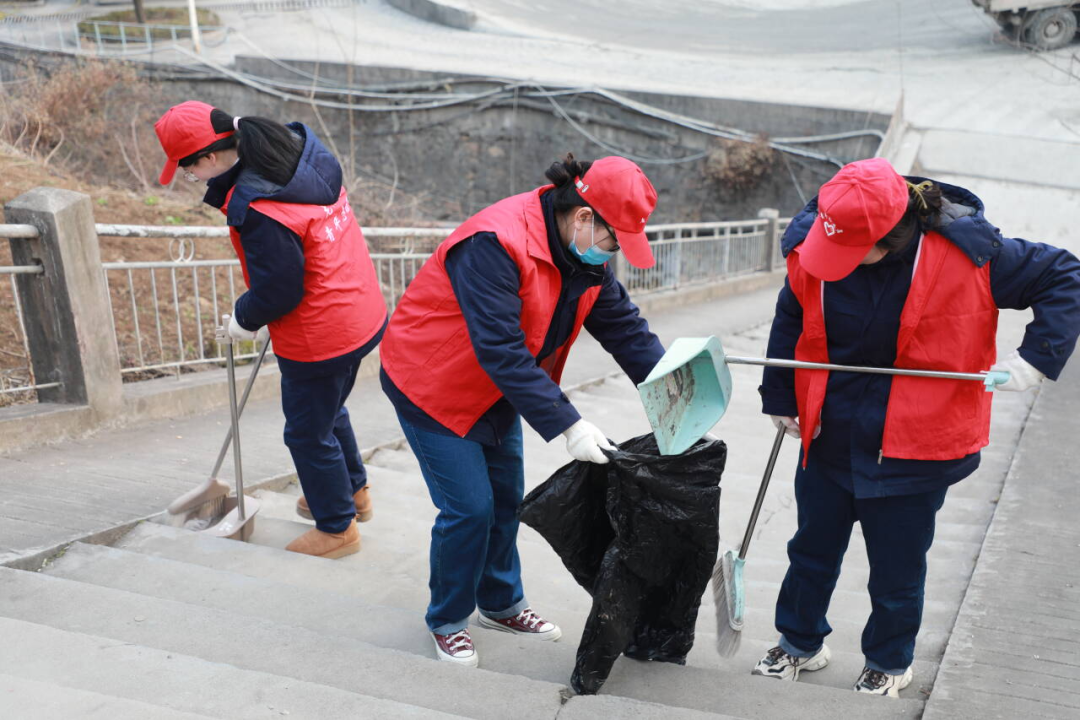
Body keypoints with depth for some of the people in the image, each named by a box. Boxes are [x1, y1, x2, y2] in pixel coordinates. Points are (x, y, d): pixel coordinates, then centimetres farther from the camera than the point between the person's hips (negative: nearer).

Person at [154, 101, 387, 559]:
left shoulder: (259, 211, -29)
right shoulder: (302, 152, -2)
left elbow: (278, 290, -21)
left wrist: (244, 319, -2)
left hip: (320, 339, -9)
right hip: (362, 312, 10)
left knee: (309, 433, 12)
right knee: (329, 411, 29)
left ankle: (337, 528, 31)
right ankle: (354, 491, 49)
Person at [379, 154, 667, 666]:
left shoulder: (585, 255, -6)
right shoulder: (496, 244, -33)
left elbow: (624, 326, 0)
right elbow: (502, 351, -36)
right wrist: (568, 426, -36)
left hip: (497, 387, 8)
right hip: (432, 384, -8)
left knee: (505, 499, 14)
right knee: (469, 507, -6)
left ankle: (501, 604, 36)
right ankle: (447, 621, 19)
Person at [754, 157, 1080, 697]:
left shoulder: (967, 252, -19)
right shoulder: (811, 244, -12)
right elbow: (791, 320, 5)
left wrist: (1036, 357, -19)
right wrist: (780, 398, 8)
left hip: (912, 449, -2)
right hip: (828, 436, 3)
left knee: (897, 571, 13)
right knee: (812, 551, 19)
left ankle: (888, 665, 40)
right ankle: (799, 643, 43)